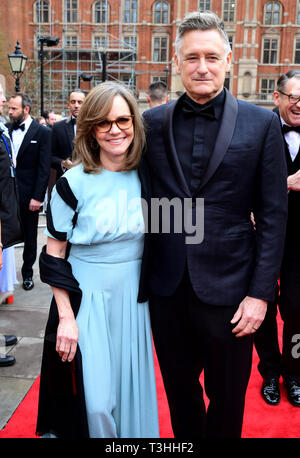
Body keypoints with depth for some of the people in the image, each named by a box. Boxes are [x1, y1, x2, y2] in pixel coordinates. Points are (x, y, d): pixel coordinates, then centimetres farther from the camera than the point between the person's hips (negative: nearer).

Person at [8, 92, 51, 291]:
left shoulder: (42, 132, -5)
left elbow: (44, 168, -8)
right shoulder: (7, 129, 7)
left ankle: (27, 273, 26)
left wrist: (37, 197, -13)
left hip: (29, 194, -3)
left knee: (30, 236, 11)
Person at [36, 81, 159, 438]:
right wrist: (66, 316, -13)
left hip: (133, 299, 4)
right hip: (85, 299, -3)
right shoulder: (73, 183, -12)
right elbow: (53, 255, -9)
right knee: (94, 401, 4)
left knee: (131, 390, 17)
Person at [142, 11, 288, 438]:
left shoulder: (261, 123, -4)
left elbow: (273, 214, -5)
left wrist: (260, 292, -9)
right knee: (180, 391, 21)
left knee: (227, 399, 16)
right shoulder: (153, 122, 2)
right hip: (166, 287, 2)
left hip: (228, 289, -2)